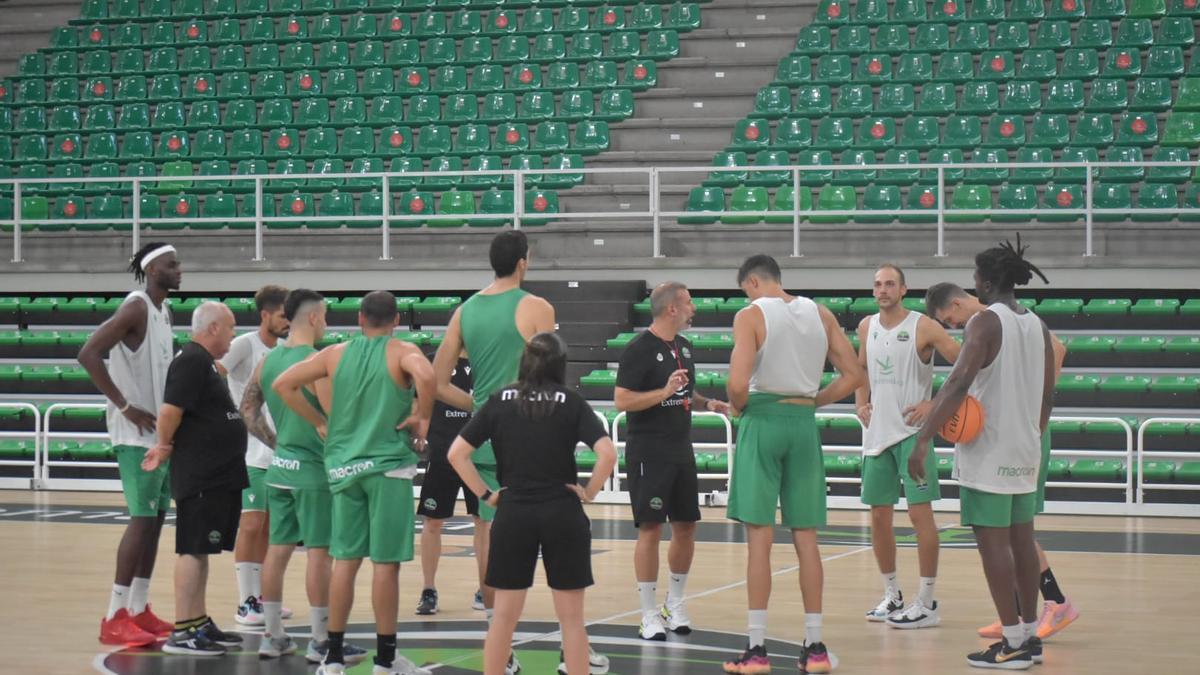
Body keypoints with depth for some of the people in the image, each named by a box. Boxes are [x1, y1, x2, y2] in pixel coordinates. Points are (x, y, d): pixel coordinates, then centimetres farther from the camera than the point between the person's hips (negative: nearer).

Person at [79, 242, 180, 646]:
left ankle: (139, 610, 16)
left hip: (162, 431, 9)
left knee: (156, 518, 10)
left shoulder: (163, 311, 13)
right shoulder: (136, 309, -15)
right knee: (142, 518, -11)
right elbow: (89, 354, -24)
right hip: (138, 434, -9)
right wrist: (125, 407, -22)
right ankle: (116, 618, -9)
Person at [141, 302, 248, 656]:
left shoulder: (203, 362, 18)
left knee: (201, 550, 14)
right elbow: (170, 411, -23)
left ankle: (199, 623, 21)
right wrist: (166, 447, -8)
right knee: (193, 549, -8)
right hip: (201, 476, -10)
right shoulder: (192, 361, -15)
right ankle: (182, 632, -7)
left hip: (217, 476, 10)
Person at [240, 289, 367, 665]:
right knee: (319, 553, -2)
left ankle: (273, 636, 16)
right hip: (312, 469, -7)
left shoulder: (267, 360, 7)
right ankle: (322, 641, 1)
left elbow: (248, 412, 12)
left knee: (278, 549, 11)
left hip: (279, 468, 7)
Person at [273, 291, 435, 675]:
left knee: (345, 560, 9)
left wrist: (320, 423, 10)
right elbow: (426, 376, -27)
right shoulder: (403, 353, -4)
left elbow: (283, 385, 5)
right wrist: (421, 419, -11)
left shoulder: (335, 354, 7)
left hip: (344, 465, 4)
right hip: (388, 465, -4)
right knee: (385, 562, 0)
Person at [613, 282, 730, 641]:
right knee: (651, 530, -6)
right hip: (649, 455, -8)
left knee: (686, 527, 10)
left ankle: (675, 605, 25)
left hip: (681, 452, 8)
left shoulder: (684, 347, 12)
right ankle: (649, 617, -1)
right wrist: (665, 392, -26)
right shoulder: (639, 349, -13)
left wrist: (708, 404, 6)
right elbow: (622, 400, -18)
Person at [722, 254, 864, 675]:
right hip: (804, 423, 5)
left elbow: (738, 382, -19)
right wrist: (812, 401, 13)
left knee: (759, 538, -2)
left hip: (763, 419, -5)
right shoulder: (821, 315, 8)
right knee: (805, 539, 9)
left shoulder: (751, 315, -8)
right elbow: (853, 376, 7)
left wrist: (738, 407, 1)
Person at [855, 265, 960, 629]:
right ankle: (891, 595, 21)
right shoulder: (867, 327, 8)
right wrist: (861, 403, 8)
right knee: (879, 515, 8)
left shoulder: (923, 327, -9)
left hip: (913, 432, -6)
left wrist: (935, 403, -15)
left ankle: (927, 603, -4)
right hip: (877, 433, 6)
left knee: (920, 512, -8)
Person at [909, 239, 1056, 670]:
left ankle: (1012, 644, -5)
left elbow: (959, 384, -24)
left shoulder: (985, 322, -13)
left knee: (993, 541, -4)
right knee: (1021, 540, 14)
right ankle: (1030, 635, 18)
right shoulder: (1037, 326, 9)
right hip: (1025, 451, 7)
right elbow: (1047, 395, 15)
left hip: (988, 453, -7)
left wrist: (924, 439, -26)